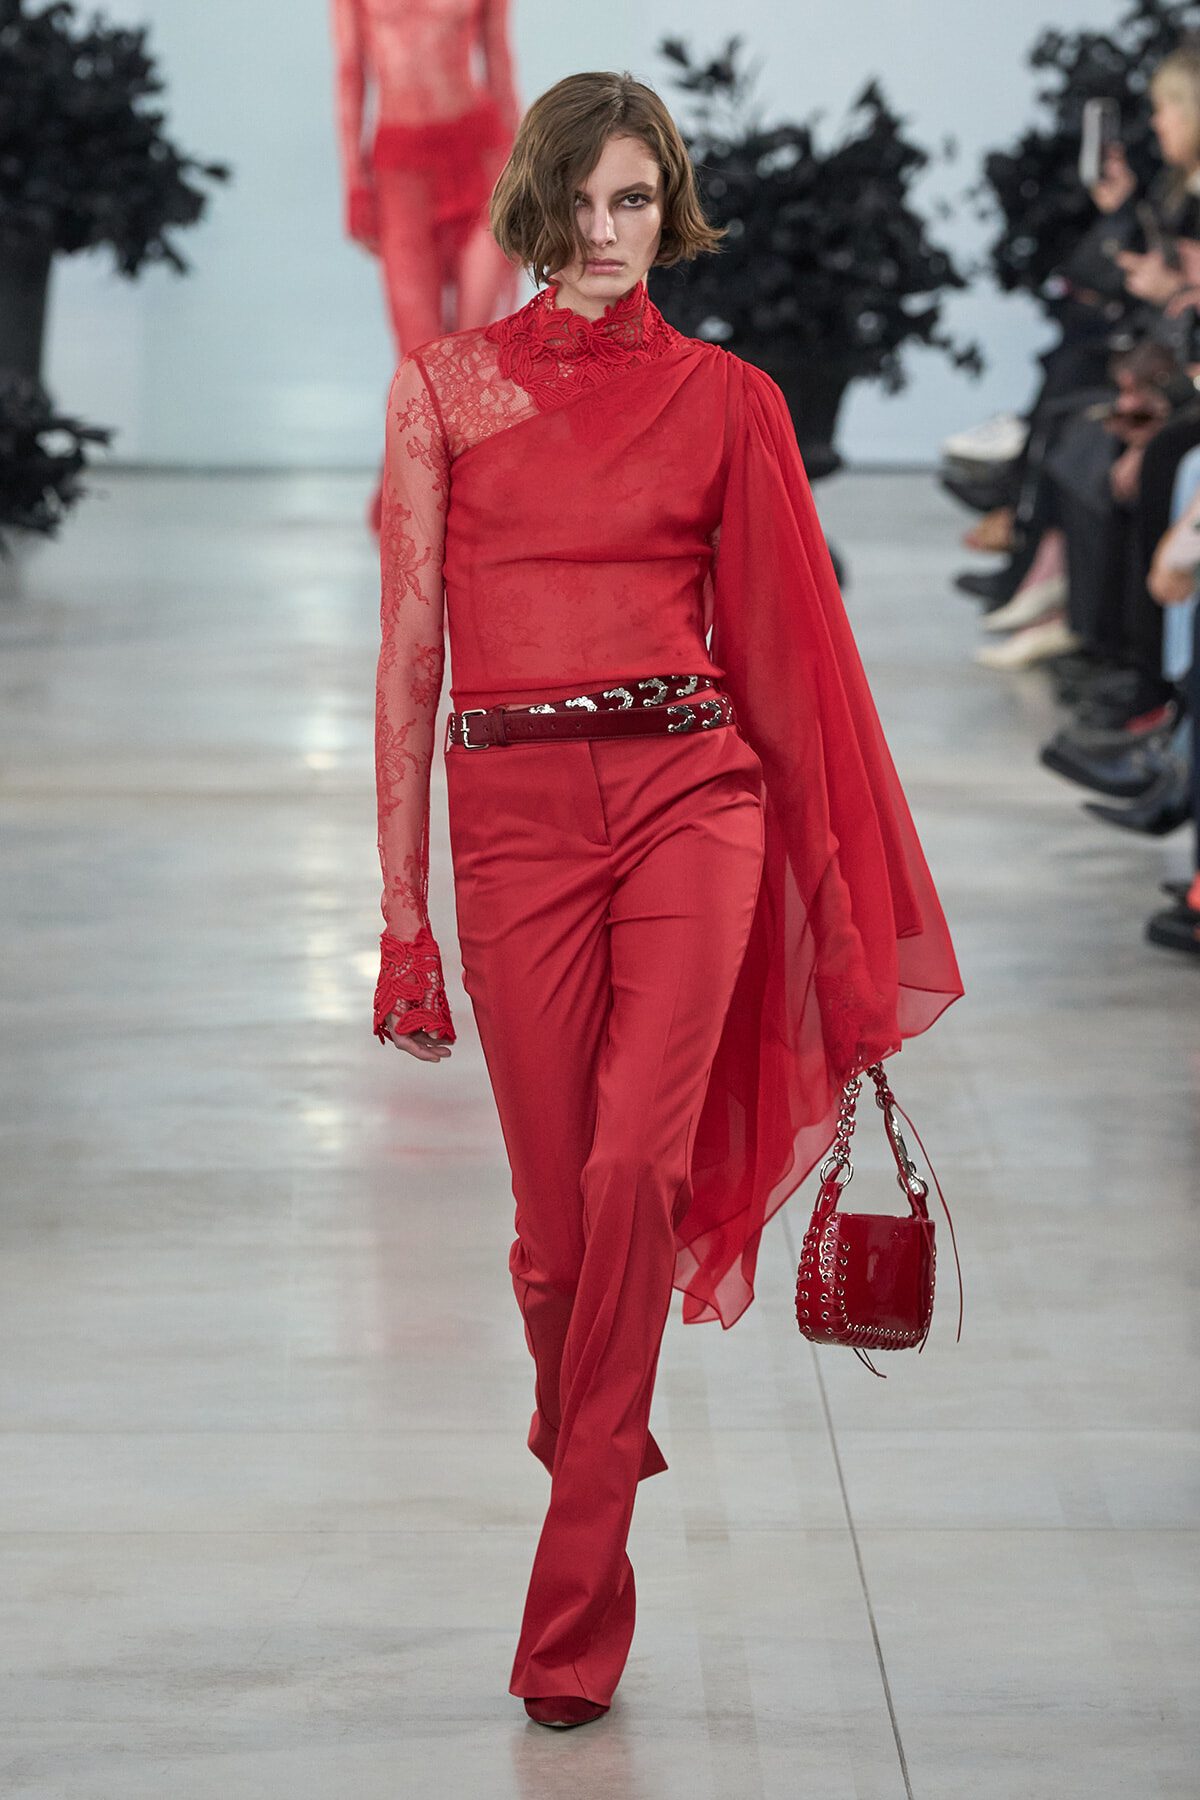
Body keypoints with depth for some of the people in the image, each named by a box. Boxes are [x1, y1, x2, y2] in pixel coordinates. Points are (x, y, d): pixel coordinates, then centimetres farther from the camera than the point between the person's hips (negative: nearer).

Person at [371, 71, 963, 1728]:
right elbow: (412, 644, 6)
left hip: (691, 795, -1)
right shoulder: (445, 388, 8)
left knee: (633, 1169, -17)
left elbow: (773, 640, 12)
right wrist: (403, 908, 2)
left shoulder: (724, 400, 9)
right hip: (517, 810, 1)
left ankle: (573, 1614, -9)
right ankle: (586, 1432, 36)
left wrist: (831, 905, 12)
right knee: (556, 1210, 3)